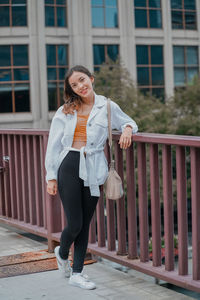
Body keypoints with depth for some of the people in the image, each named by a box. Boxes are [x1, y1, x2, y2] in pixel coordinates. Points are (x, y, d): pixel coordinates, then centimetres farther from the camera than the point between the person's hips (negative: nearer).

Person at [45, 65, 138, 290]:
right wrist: (51, 176, 1)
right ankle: (62, 253, 30)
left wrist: (128, 129, -2)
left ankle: (77, 273, 20)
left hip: (93, 170, 1)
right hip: (69, 167, -1)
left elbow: (128, 122, 24)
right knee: (75, 224, -4)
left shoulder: (107, 107, 9)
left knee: (84, 224, 6)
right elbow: (53, 145, 7)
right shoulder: (65, 111, 8)